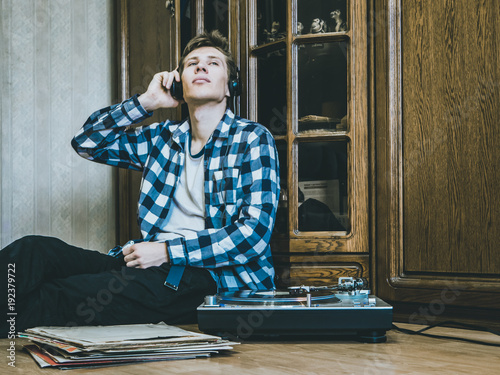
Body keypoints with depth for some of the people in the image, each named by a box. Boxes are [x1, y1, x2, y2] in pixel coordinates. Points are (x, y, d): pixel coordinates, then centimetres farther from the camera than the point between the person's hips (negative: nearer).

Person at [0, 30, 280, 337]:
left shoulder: (253, 139, 2)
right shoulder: (164, 138, 18)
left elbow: (255, 233, -9)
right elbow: (87, 142, 20)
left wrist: (169, 251, -14)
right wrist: (146, 102, 9)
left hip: (211, 275, -5)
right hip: (153, 263, 6)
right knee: (35, 249, -19)